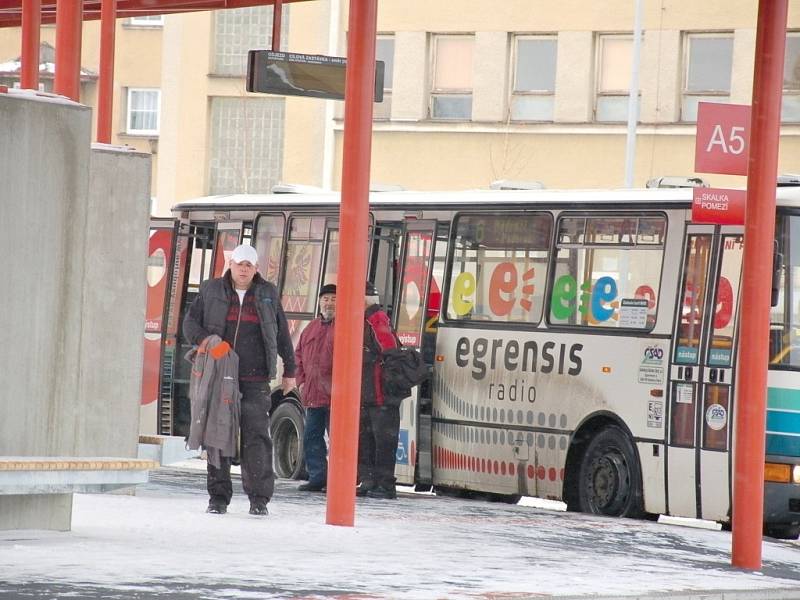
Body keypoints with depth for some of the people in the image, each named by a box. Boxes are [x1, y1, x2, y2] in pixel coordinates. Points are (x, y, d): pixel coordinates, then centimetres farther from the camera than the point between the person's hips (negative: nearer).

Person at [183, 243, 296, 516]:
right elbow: (190, 322, 10)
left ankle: (259, 498, -6)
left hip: (255, 380, 0)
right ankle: (218, 496, 6)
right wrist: (203, 339, -11)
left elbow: (282, 335, 17)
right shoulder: (211, 291, 10)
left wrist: (289, 370, 16)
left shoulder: (267, 294, 12)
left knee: (256, 435, -8)